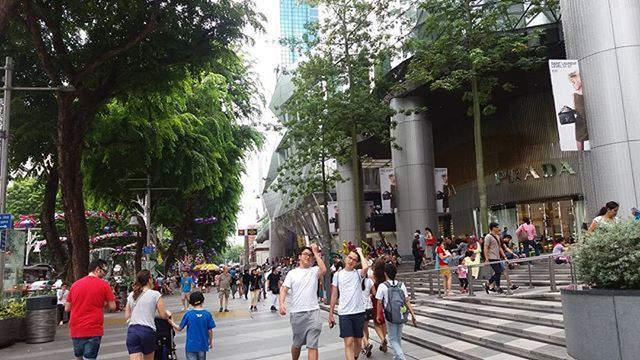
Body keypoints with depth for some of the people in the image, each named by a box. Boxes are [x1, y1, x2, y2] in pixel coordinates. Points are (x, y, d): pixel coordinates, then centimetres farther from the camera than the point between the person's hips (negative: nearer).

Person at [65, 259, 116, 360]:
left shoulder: (75, 284, 7)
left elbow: (67, 308, 11)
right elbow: (112, 306, -6)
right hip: (93, 330, -5)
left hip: (75, 330, 5)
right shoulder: (103, 284, -6)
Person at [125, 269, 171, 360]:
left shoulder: (131, 295, 9)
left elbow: (127, 316, 12)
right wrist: (168, 314, 17)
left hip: (132, 331, 3)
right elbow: (163, 315, -5)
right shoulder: (155, 294, -4)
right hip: (147, 330, -3)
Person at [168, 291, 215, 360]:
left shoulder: (188, 314, -10)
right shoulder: (207, 314, -9)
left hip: (191, 346, -1)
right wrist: (211, 341, 12)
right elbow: (210, 331, -4)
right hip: (203, 345, 2)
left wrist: (172, 323, 16)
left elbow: (179, 328, -1)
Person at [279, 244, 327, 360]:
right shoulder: (292, 273, 6)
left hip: (313, 312, -1)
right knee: (297, 343, 17)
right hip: (296, 313, 1)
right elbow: (284, 289, 1)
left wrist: (315, 252, -12)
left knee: (312, 345, -5)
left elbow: (323, 270, -19)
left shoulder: (314, 270, 3)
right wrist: (281, 303, -16)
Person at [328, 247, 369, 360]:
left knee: (358, 342, 13)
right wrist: (330, 314, 7)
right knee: (348, 342, -8)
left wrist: (360, 252, -11)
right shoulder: (338, 275, 3)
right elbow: (334, 295, 8)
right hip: (344, 313, -1)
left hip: (359, 312, 1)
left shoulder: (358, 273, 0)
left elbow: (366, 267, -26)